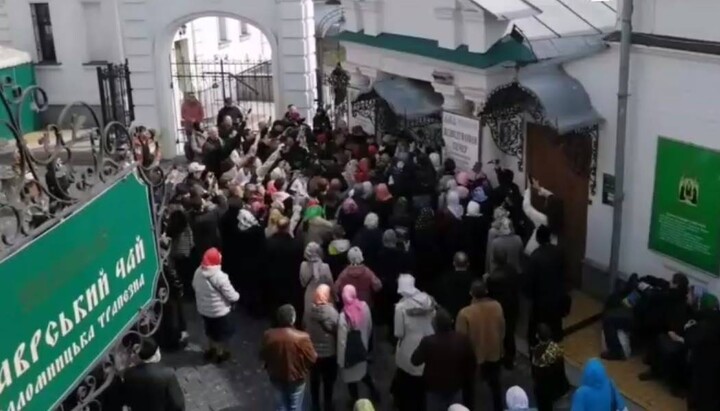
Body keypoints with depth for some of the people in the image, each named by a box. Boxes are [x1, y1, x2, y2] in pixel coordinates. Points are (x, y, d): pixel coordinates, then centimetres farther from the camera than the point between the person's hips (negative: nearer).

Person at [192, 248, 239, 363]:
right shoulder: (220, 277, -31)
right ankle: (220, 354, 36)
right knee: (222, 333, 19)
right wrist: (237, 296, -3)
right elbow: (232, 297, -25)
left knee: (210, 330, 29)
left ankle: (211, 349, 47)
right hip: (219, 311, -6)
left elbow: (194, 287, 9)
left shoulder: (198, 272, -11)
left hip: (203, 309, 6)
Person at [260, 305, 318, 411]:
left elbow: (263, 356, -3)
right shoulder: (302, 338, -27)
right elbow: (312, 359, -14)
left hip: (276, 377, 3)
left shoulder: (268, 335, -18)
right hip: (296, 378, -3)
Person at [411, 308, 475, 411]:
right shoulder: (463, 340, -15)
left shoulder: (428, 342, -27)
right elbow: (471, 364, -3)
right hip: (456, 388, 3)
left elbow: (415, 361, -11)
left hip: (434, 389, -2)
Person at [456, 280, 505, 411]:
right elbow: (502, 330, 0)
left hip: (473, 356, -4)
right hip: (494, 353, 4)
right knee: (495, 384, 25)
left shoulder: (465, 313, -27)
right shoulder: (497, 306, -14)